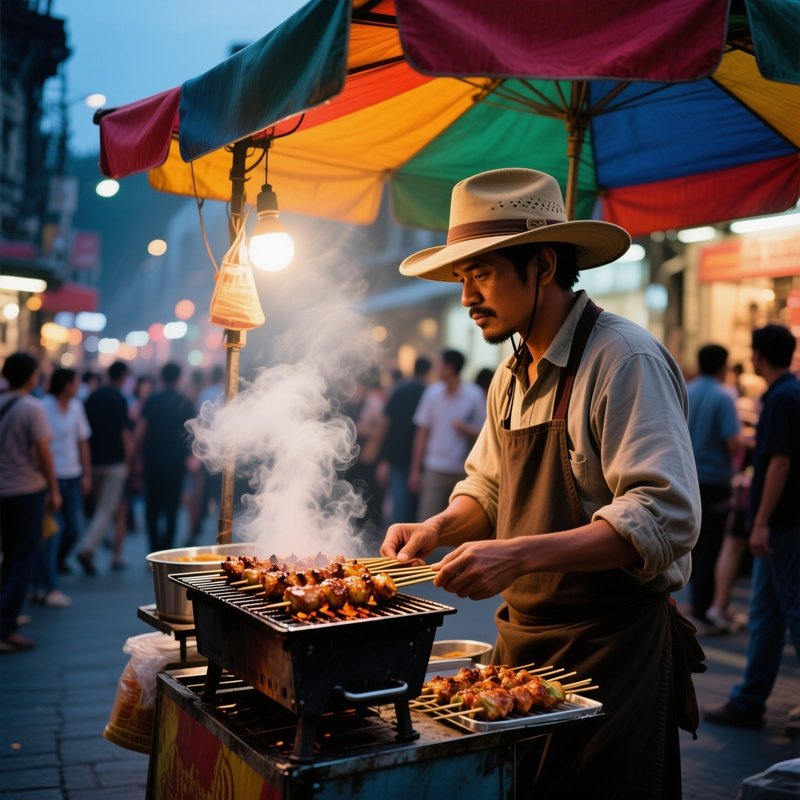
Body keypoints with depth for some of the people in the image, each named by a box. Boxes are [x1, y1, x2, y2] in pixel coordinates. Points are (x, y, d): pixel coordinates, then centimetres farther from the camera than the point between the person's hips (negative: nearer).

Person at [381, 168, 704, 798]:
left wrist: (521, 554, -32)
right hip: (522, 641, 8)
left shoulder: (626, 361, -17)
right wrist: (440, 527, 0)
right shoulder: (512, 377, 10)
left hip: (612, 652, -8)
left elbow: (664, 517, -26)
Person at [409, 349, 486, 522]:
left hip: (463, 471, -1)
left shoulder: (474, 396, -3)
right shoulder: (433, 392, 2)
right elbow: (422, 432, 6)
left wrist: (465, 428, -19)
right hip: (434, 469, 1)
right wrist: (415, 469, 4)